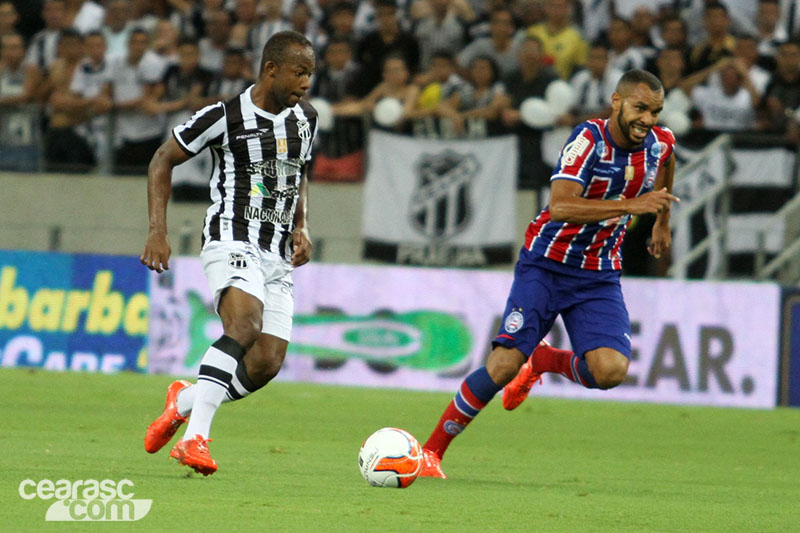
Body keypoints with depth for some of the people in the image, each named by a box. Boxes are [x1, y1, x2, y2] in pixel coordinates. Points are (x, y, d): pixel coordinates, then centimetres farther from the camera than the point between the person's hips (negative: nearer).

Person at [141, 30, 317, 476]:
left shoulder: (306, 120, 11)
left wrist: (301, 229, 11)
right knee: (245, 326, -32)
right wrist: (158, 231, -7)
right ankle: (195, 438, -37)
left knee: (267, 364, -4)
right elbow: (163, 161, 2)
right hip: (232, 243, -7)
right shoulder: (225, 117, -8)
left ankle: (185, 400, 22)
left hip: (278, 256, 7)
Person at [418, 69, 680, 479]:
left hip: (599, 276, 4)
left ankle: (543, 361, 16)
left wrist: (662, 221, 32)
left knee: (610, 371, -19)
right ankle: (431, 450, 0)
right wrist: (632, 204, -38)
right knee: (504, 364, -17)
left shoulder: (659, 144, -2)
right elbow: (560, 206, -35)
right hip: (546, 264, -4)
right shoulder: (589, 140, -20)